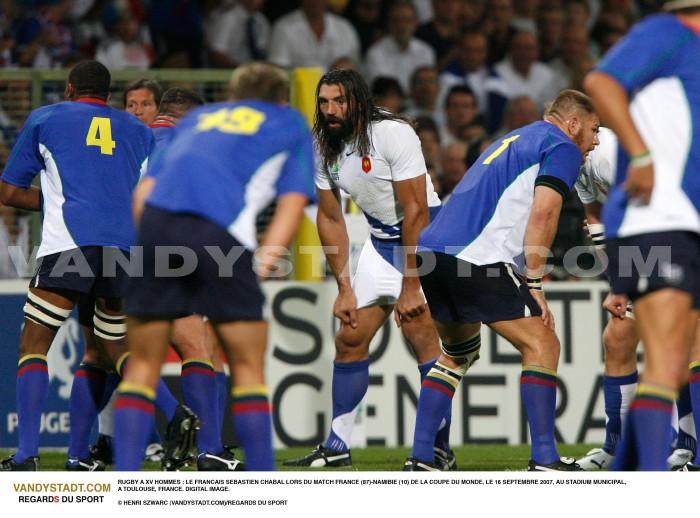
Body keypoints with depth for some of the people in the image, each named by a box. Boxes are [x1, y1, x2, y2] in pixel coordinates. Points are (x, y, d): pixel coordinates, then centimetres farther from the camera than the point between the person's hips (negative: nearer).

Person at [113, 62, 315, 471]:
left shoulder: (197, 118, 35)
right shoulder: (291, 124, 28)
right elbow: (293, 205, 13)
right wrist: (258, 269, 6)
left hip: (157, 221, 3)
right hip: (220, 233, -3)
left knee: (143, 365, 10)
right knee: (248, 367, 6)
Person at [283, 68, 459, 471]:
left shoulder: (392, 134, -22)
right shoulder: (326, 148, -1)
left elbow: (416, 212, -22)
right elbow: (330, 218, 8)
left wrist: (410, 287, -24)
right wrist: (344, 287, 2)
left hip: (425, 237, -7)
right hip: (381, 242, 7)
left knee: (421, 331, -21)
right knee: (350, 339, 5)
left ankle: (440, 447, -18)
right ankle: (337, 446, 14)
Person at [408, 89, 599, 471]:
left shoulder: (515, 139, 31)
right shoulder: (562, 148, 3)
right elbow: (542, 214, -12)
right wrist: (534, 283, -9)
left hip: (431, 250, 9)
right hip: (478, 258, -9)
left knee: (457, 354, 24)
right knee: (541, 345, -2)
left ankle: (419, 461, 19)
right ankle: (544, 461, -7)